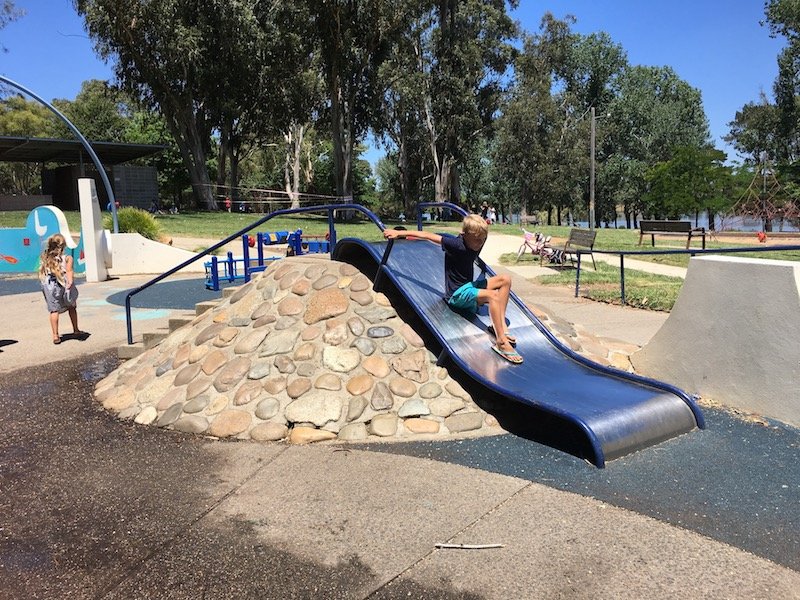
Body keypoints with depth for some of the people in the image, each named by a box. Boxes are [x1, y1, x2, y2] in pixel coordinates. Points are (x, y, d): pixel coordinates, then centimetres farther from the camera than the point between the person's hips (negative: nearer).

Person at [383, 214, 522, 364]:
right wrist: (399, 233, -15)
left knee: (505, 280, -3)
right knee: (493, 295, -28)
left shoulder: (476, 244, 0)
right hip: (457, 295, -8)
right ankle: (501, 342, -27)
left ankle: (500, 325, -7)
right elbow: (428, 235, -18)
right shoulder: (456, 245, -22)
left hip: (469, 286, 8)